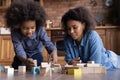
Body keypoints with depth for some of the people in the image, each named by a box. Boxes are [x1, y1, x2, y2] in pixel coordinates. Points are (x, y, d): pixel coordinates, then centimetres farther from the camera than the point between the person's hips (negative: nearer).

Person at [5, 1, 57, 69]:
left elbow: (48, 44, -38)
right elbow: (19, 49, -44)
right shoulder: (15, 33, -33)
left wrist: (54, 52, -64)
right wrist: (25, 60, -67)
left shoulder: (40, 31, -31)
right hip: (23, 56, 0)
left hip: (36, 54, 0)